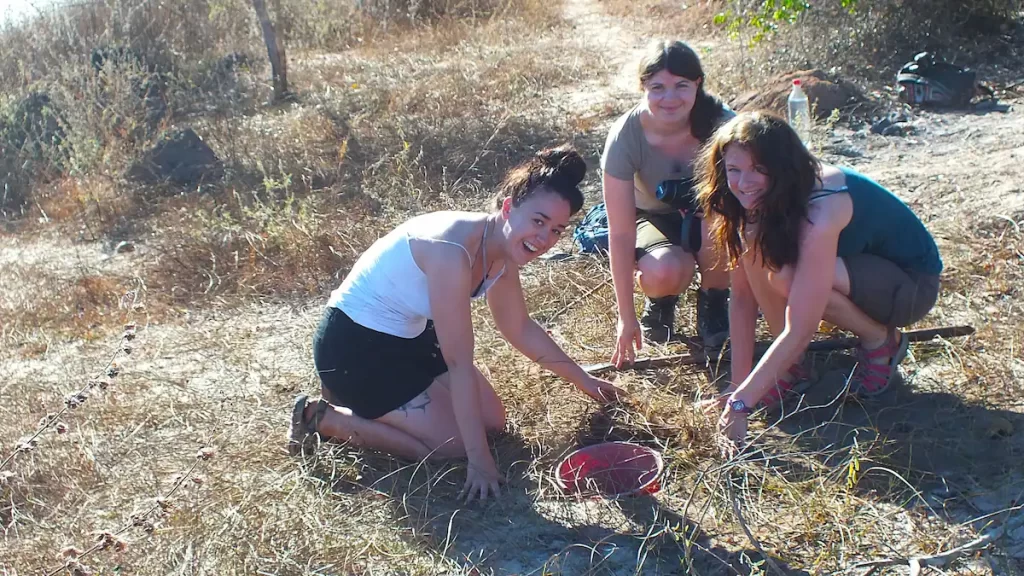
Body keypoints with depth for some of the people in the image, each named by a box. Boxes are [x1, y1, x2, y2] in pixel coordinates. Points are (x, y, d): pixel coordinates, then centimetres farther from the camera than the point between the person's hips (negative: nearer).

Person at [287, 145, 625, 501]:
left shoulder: (503, 247, -6)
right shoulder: (452, 250, -34)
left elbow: (520, 329, 11)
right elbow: (460, 364, -30)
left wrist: (582, 380, 17)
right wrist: (479, 460, -25)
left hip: (409, 336, 9)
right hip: (355, 345, -9)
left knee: (491, 420, 10)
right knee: (455, 445, -9)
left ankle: (358, 396, 21)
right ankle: (322, 418, 3)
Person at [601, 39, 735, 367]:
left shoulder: (721, 124, -26)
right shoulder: (625, 136, -27)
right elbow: (621, 232, -24)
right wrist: (626, 317, -23)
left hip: (713, 220, 1)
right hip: (656, 218, -1)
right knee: (663, 273, -35)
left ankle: (713, 302, -7)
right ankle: (660, 300, 5)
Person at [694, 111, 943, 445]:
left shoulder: (820, 212, -35)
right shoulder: (758, 203, -14)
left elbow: (798, 332, -37)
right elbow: (742, 295, -12)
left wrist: (742, 402, -36)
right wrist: (738, 385, -16)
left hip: (912, 283, -6)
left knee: (785, 277, -34)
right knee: (756, 241, -22)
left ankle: (881, 341, -7)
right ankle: (790, 363, -7)